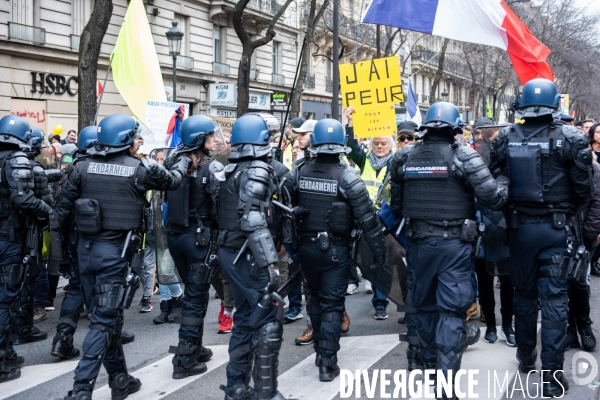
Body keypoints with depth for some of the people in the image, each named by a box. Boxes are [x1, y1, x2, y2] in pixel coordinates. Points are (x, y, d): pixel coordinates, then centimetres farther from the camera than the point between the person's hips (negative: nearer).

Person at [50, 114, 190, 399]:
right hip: (116, 250, -5)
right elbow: (173, 180, 14)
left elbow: (60, 212, 4)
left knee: (106, 316, 16)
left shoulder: (82, 167, 3)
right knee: (103, 321, 0)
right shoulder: (141, 169, -6)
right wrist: (184, 161, 34)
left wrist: (59, 250, 14)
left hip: (86, 248, 5)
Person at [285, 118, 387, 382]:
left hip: (306, 247, 4)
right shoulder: (348, 176, -14)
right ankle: (327, 362, 4)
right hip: (335, 250, -4)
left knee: (316, 297, 22)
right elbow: (367, 218, -13)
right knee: (332, 303, 5)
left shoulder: (298, 172, -4)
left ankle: (319, 348, 34)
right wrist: (379, 250, -5)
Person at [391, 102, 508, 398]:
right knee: (451, 309, 0)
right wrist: (506, 191, 6)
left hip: (417, 242, 4)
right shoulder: (463, 155, -9)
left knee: (424, 305, 18)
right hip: (453, 243, -4)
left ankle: (430, 365, 34)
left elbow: (396, 205, 10)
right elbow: (492, 197, -16)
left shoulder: (404, 157, 3)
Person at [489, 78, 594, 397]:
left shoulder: (505, 138, -3)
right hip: (556, 227, -2)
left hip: (519, 226, 2)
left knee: (524, 294, 17)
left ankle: (526, 358, 32)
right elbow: (584, 188, -7)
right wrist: (567, 209, 12)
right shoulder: (570, 138, -8)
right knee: (553, 299, 2)